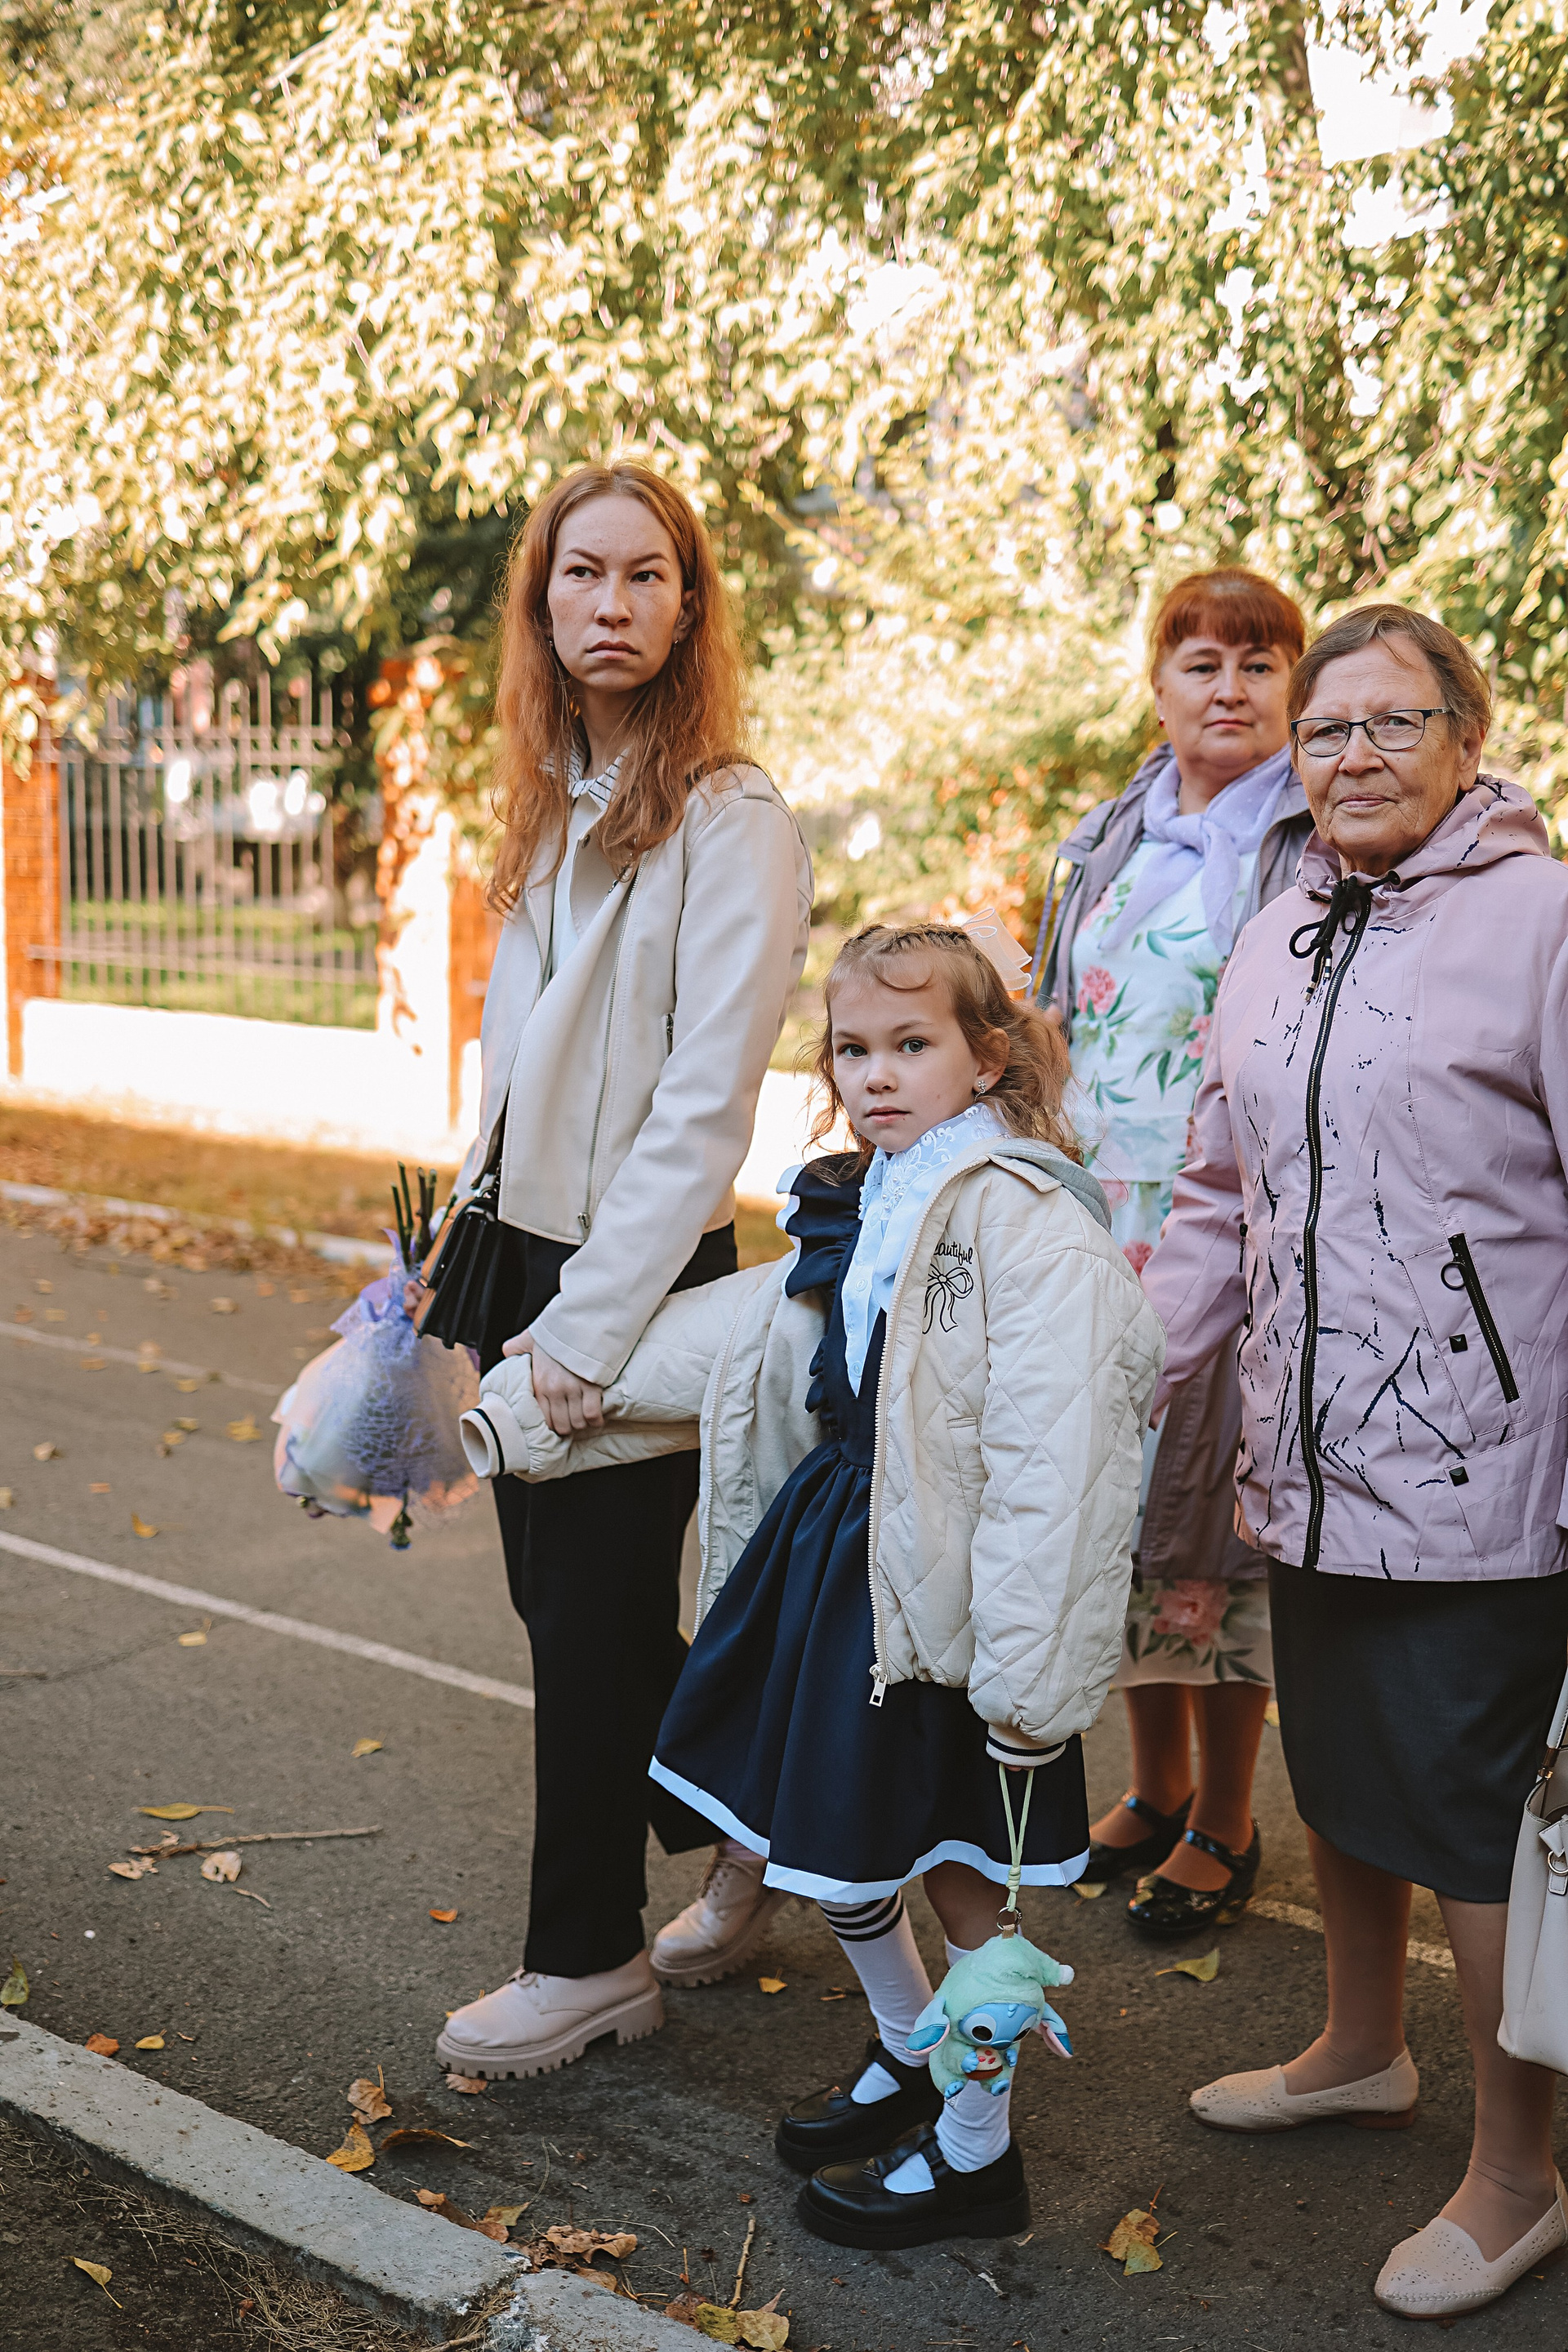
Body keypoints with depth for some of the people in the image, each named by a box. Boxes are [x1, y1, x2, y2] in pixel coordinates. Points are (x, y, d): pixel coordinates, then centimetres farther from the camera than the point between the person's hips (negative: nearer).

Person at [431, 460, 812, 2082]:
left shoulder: (732, 823, -14)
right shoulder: (553, 807, 11)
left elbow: (702, 1105, -19)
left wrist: (592, 1325, -21)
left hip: (638, 1273, -8)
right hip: (523, 1251, 8)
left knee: (600, 1617, 3)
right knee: (561, 1596, 16)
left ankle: (588, 1961, 20)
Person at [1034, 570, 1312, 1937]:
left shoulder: (1320, 846, -4)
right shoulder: (1113, 843, 15)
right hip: (1100, 1221, 6)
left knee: (1212, 1501, -2)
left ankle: (1224, 1826, 14)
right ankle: (1156, 1787, 27)